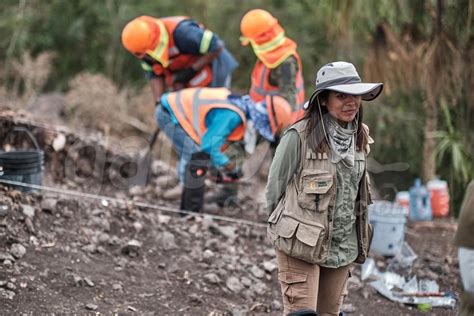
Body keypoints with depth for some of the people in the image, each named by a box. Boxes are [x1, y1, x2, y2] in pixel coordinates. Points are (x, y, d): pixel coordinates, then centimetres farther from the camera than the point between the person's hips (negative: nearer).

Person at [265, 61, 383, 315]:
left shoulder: (359, 137, 5)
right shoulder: (299, 136, -16)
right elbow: (275, 186, -5)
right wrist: (282, 231, 6)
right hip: (301, 245, -6)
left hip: (343, 246, 6)